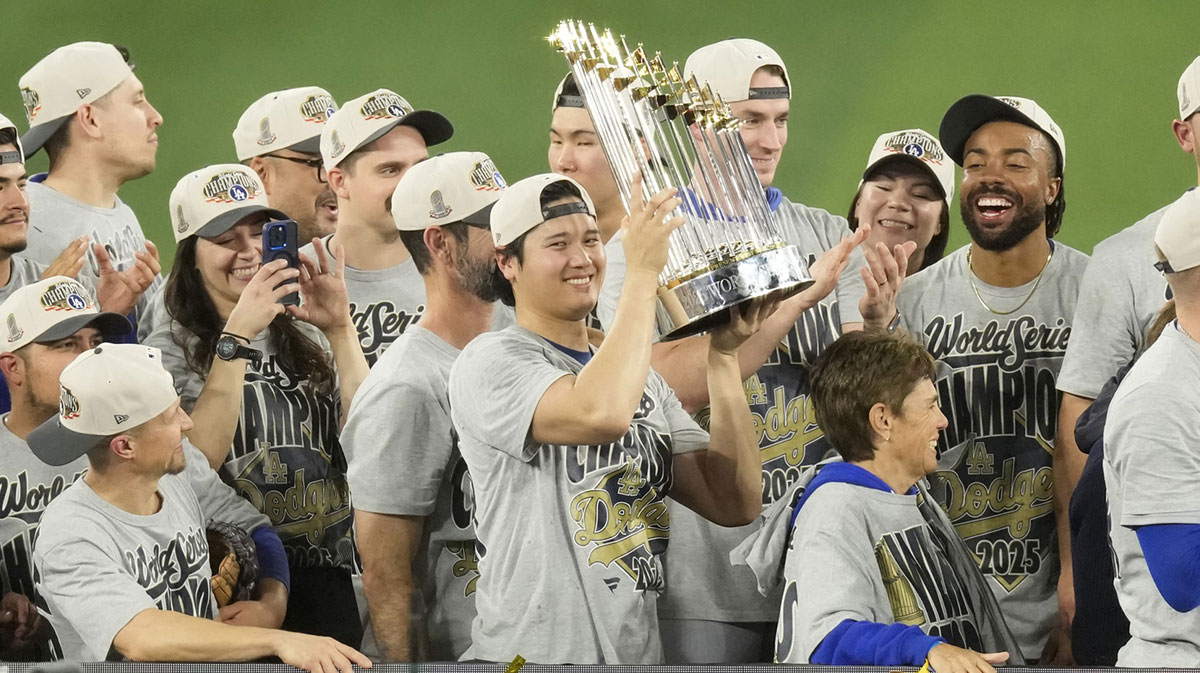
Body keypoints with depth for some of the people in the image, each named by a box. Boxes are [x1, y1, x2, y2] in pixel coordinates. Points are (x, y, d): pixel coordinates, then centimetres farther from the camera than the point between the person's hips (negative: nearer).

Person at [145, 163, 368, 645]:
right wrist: (236, 336, -19)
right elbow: (195, 461, -18)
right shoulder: (172, 351, -2)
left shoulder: (307, 339, 11)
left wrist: (340, 331, -7)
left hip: (326, 582, 4)